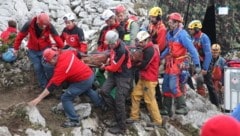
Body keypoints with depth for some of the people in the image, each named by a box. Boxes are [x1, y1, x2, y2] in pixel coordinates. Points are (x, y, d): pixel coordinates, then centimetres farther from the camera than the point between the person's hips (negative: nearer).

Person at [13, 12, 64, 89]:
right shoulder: (29, 25, -23)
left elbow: (57, 37, -17)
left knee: (47, 66, -14)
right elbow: (20, 36, -10)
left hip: (45, 49, -1)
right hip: (33, 50, 1)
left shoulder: (49, 26, -24)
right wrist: (16, 48, -1)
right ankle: (44, 86, 20)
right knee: (37, 68, 4)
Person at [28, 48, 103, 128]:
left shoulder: (61, 67, -25)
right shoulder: (67, 53, -5)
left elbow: (52, 85, -26)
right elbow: (75, 52, 18)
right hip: (90, 74, 10)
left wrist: (39, 98, -25)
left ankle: (75, 121, 1)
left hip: (83, 81, -9)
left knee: (65, 98, -4)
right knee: (87, 90, 40)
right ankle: (100, 103, 62)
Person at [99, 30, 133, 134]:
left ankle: (121, 127, 8)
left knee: (119, 101, -5)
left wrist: (105, 67, -3)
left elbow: (114, 67, -22)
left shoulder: (122, 50, -30)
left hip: (124, 76, -9)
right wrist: (108, 63, 4)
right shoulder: (114, 45, -2)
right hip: (114, 73, 9)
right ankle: (117, 110, 15)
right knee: (104, 91, -2)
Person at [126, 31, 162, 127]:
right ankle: (134, 116, 20)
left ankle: (157, 120, 7)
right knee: (135, 95, 11)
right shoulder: (148, 49, 12)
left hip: (149, 79, -10)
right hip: (143, 78, 10)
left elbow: (143, 65, -21)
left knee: (150, 100, -3)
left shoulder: (150, 50, -21)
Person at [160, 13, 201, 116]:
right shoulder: (169, 34, 6)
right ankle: (166, 109, 19)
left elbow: (192, 50, -18)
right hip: (170, 63, 8)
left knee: (173, 86, -12)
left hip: (179, 64, -8)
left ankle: (183, 108, 2)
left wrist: (197, 65, -20)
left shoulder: (182, 34, -18)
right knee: (166, 85, 10)